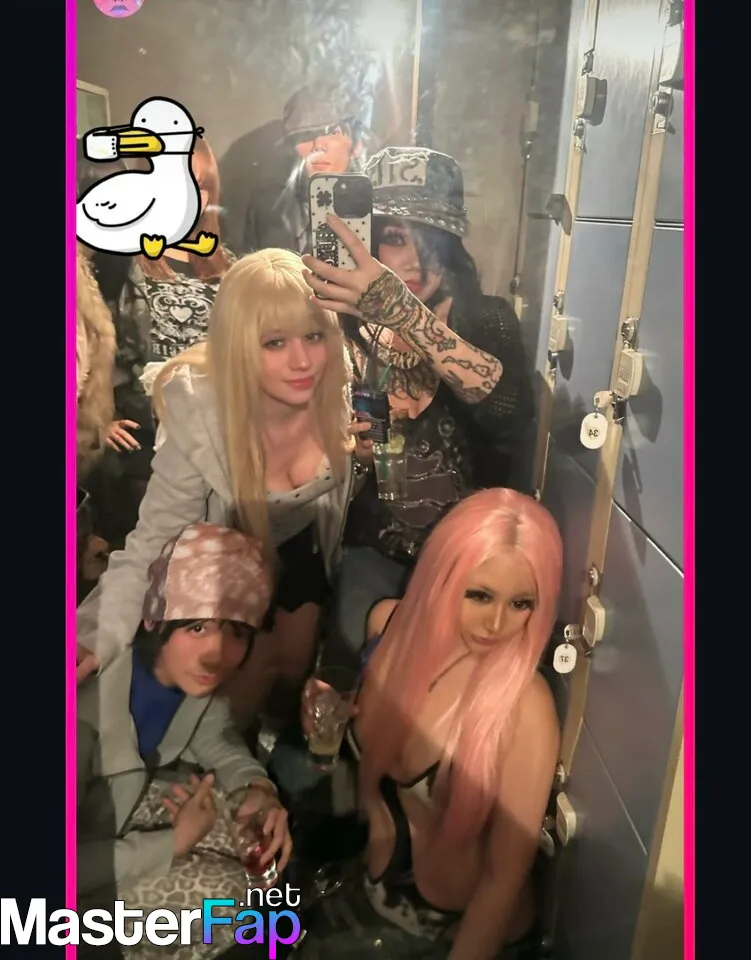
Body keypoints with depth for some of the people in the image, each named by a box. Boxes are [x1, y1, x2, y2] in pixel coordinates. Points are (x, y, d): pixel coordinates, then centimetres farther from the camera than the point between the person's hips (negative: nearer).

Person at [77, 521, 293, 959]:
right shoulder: (87, 711, -39)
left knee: (260, 831, -4)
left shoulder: (189, 669, -20)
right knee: (224, 892, -17)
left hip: (131, 797, 6)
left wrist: (259, 788, -20)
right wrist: (173, 843, -25)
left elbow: (214, 737, -2)